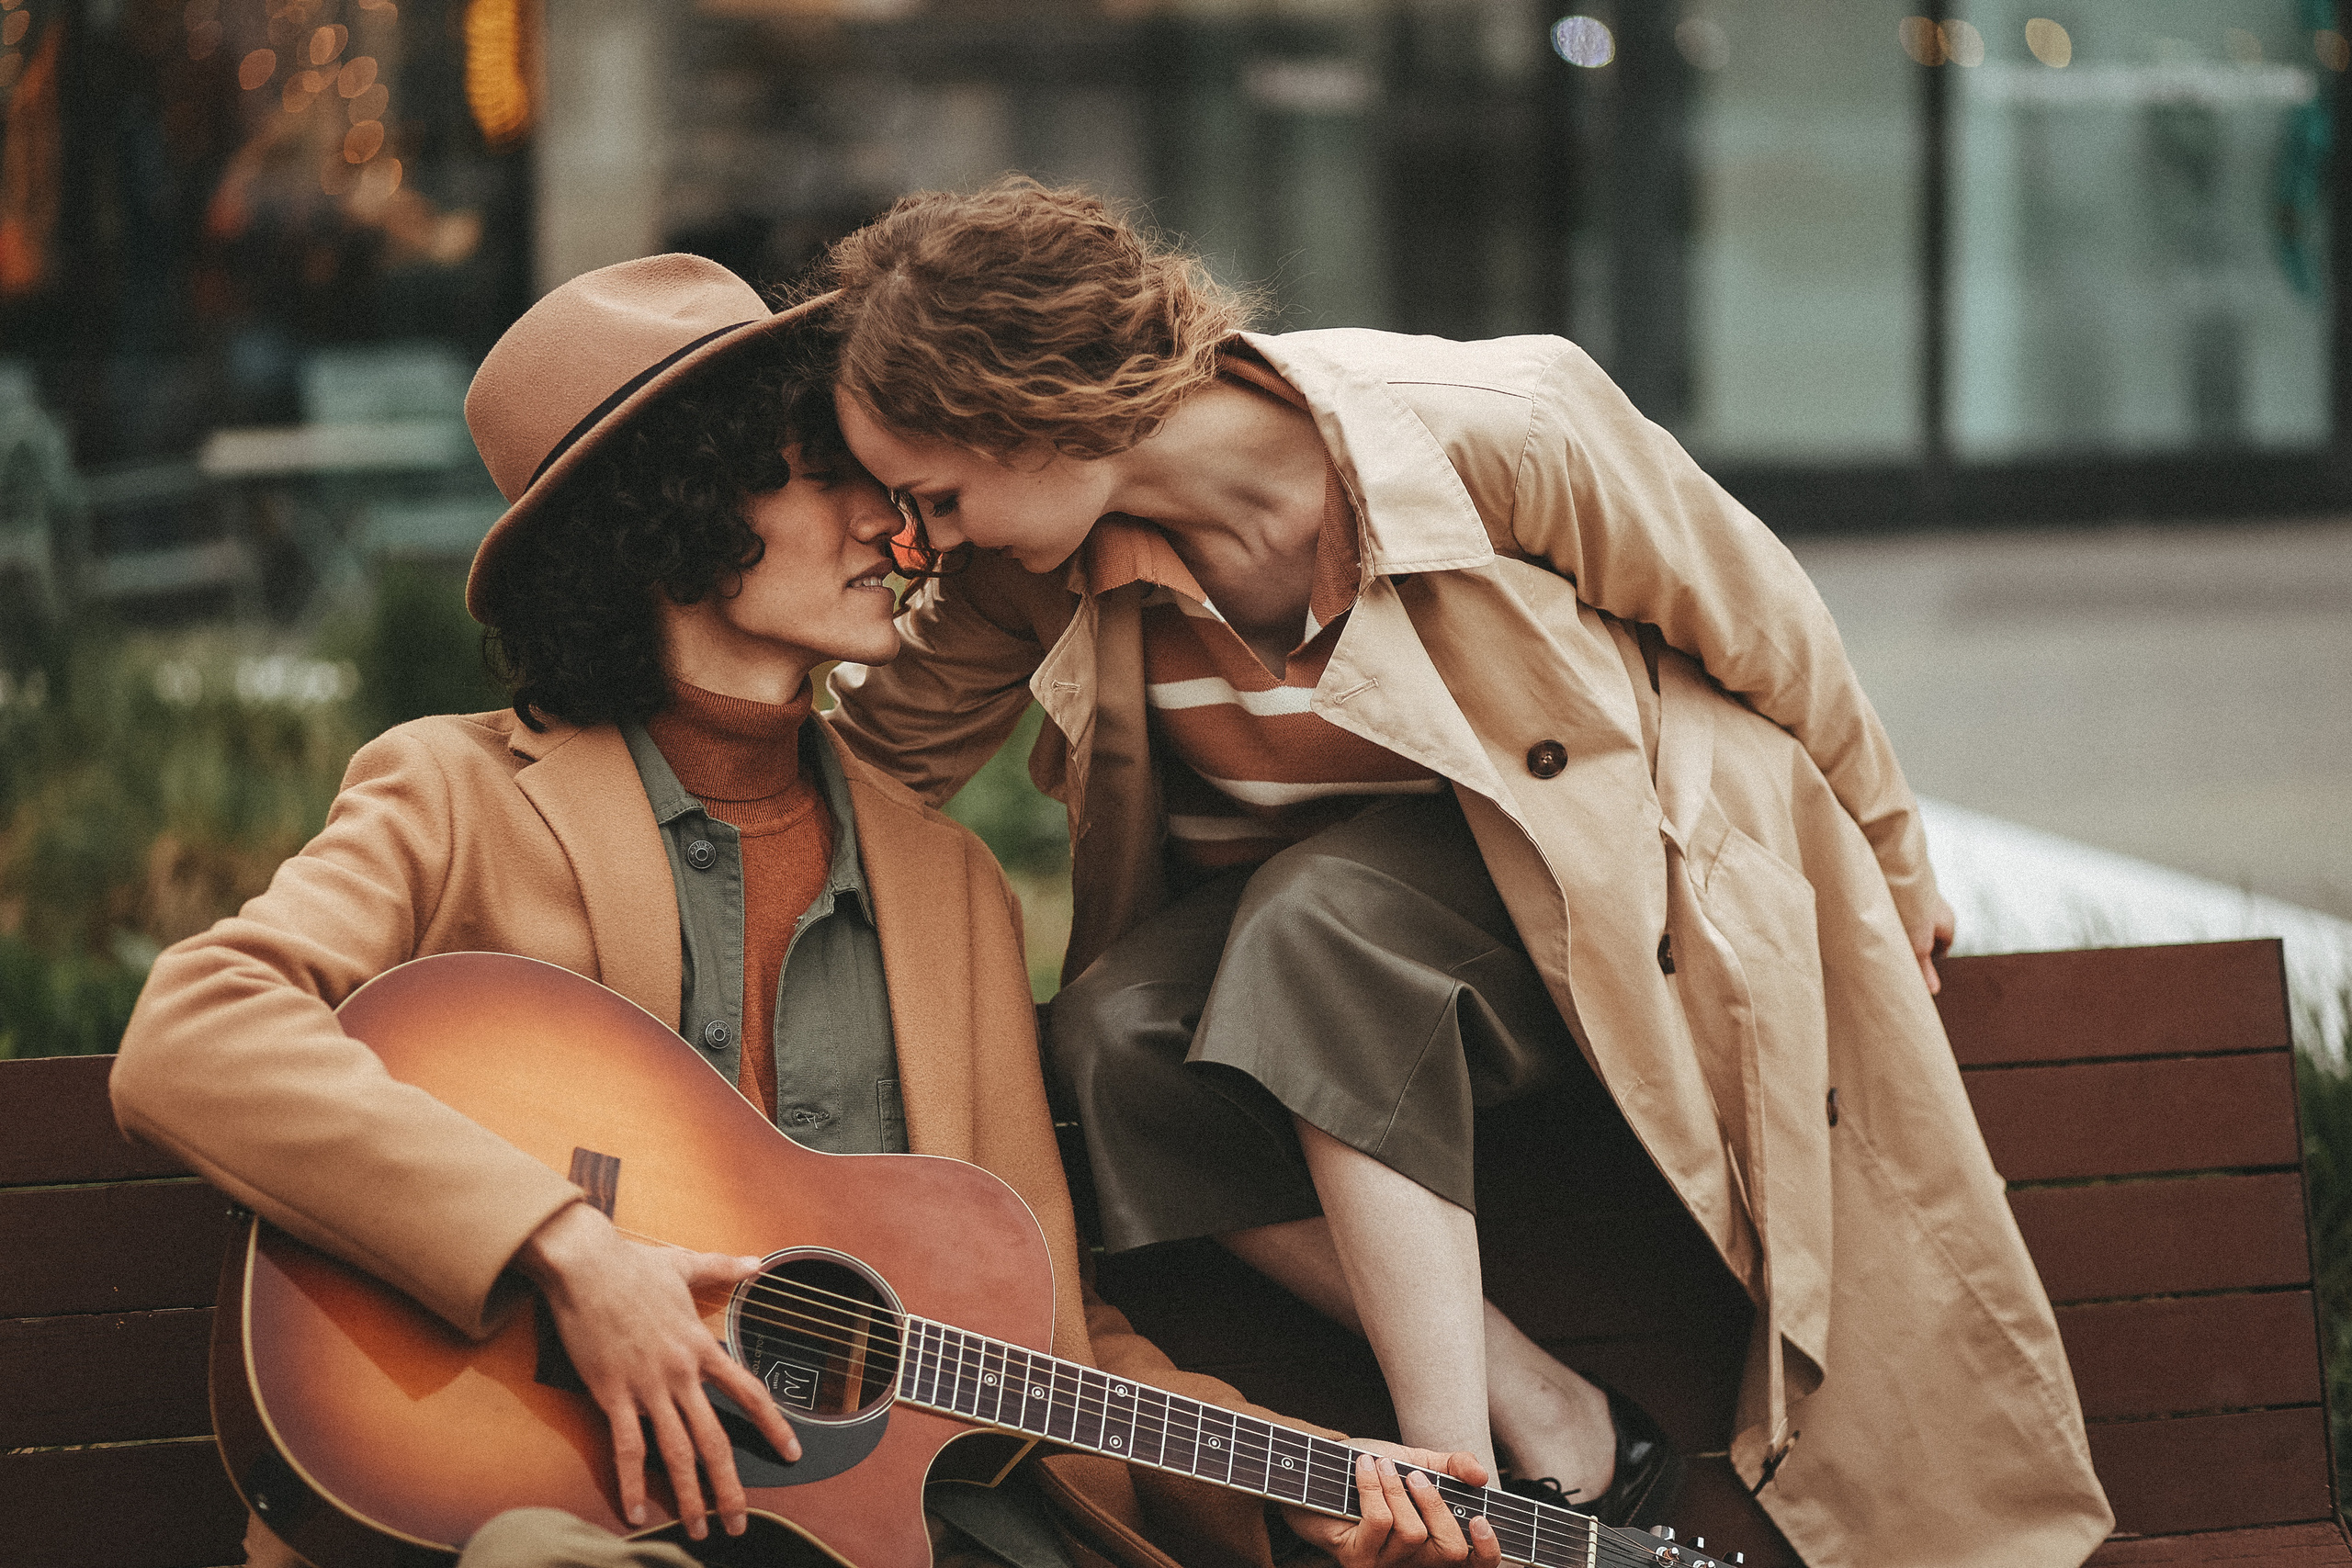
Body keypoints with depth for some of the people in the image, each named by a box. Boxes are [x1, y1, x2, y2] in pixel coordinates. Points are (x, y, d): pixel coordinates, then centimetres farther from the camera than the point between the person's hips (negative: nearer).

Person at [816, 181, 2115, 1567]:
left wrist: (1895, 886, 3)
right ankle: (1555, 1436, -19)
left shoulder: (1487, 434, -26)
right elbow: (885, 748, 1)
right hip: (1302, 899, 5)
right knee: (1115, 1029, -27)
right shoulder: (1042, 565, -13)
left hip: (1605, 870, -5)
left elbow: (1763, 628, -10)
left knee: (1317, 922, -35)